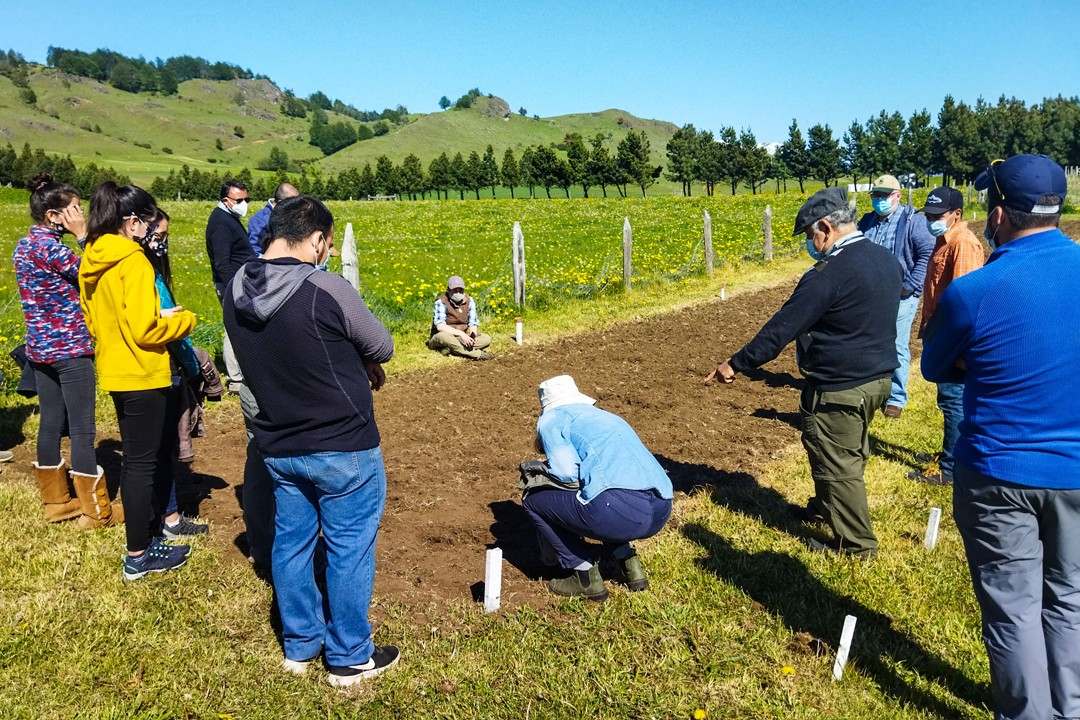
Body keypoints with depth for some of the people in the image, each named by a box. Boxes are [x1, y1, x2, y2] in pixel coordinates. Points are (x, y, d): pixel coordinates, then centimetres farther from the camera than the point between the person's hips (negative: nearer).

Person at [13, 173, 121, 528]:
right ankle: (96, 511, 8)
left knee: (51, 424, 15)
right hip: (70, 349, -9)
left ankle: (55, 501, 26)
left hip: (40, 348, 9)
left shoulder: (24, 244, 9)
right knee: (82, 430, -1)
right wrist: (84, 235, -12)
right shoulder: (51, 247, -19)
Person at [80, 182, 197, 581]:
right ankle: (138, 556, 11)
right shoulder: (133, 261, -19)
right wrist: (184, 320, -7)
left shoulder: (92, 260, 8)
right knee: (143, 462, 1)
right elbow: (144, 329, -24)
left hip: (115, 372, 9)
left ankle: (147, 530, 32)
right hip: (141, 375, -9)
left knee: (138, 457, 20)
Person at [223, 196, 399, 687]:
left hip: (278, 446, 6)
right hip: (344, 446, -6)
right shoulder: (326, 290, -23)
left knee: (291, 543, 19)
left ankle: (300, 645, 35)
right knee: (349, 550, 9)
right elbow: (382, 347, -9)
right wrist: (359, 361, 13)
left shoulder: (235, 292, -4)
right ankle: (349, 658, 22)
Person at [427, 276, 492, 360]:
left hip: (462, 337, 5)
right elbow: (440, 326, -25)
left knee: (486, 339, -16)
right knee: (443, 336, -40)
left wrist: (473, 335, -27)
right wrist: (461, 333, -36)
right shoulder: (441, 302, -14)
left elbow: (473, 324, -3)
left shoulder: (469, 301, -1)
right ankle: (477, 354, -35)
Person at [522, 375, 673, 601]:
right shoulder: (607, 416, 33)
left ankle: (586, 577, 12)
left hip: (616, 510, -8)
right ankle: (629, 563, 22)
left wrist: (542, 470, 16)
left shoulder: (552, 419, 11)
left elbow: (567, 471, -5)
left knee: (533, 499, 15)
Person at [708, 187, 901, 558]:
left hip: (839, 389, -9)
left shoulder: (830, 273, -24)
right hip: (879, 378, 9)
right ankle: (826, 508, 45)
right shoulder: (887, 260, 4)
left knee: (837, 463, 7)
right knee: (849, 454, 25)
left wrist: (736, 364, -15)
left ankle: (855, 542, 19)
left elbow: (782, 327, -22)